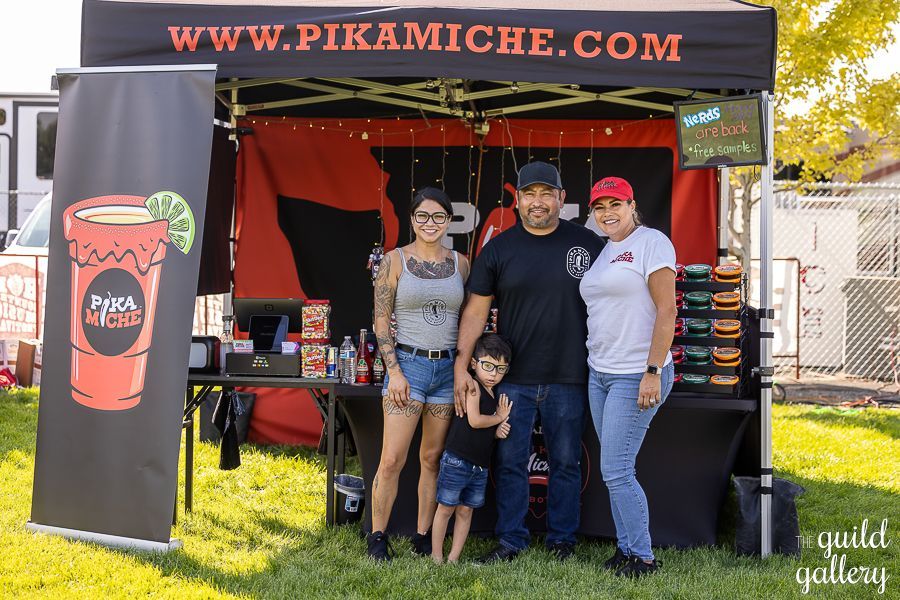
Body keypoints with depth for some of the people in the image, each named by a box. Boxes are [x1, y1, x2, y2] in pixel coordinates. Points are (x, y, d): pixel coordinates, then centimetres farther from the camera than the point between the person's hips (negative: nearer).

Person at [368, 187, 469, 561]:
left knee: (433, 459, 8)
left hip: (448, 368, 3)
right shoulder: (395, 261, -2)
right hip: (408, 363, -3)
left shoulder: (460, 264, 8)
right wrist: (394, 371, -11)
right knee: (392, 460, -7)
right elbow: (381, 322, -3)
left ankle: (423, 537, 18)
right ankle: (377, 537, 8)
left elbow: (467, 320, 14)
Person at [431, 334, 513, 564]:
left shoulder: (496, 396, 12)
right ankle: (436, 557, 11)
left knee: (466, 510, 10)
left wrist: (498, 430, -4)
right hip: (457, 460, -8)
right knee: (446, 508, 2)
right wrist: (499, 418, -5)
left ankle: (453, 558, 16)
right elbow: (474, 420, -21)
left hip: (480, 465, 8)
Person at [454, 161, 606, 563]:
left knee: (566, 463, 8)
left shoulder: (587, 244, 2)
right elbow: (476, 311, 3)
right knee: (510, 462, 5)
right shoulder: (498, 249, 3)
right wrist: (461, 365, -4)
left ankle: (562, 541, 21)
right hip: (513, 377, 1)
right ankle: (510, 541, 17)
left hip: (568, 379, 0)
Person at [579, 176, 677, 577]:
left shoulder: (651, 243, -9)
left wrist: (653, 372, -19)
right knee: (614, 471, 10)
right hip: (600, 374, 8)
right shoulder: (603, 251, 15)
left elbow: (666, 310, -15)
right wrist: (595, 364, 15)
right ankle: (625, 549, 19)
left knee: (615, 471, -8)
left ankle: (643, 557, 4)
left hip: (636, 376, -8)